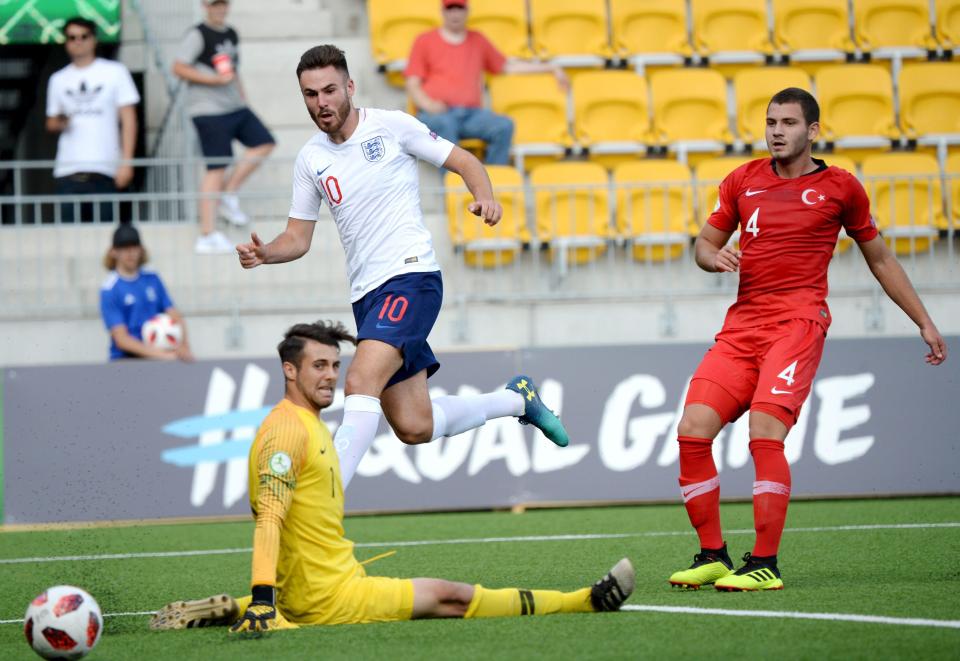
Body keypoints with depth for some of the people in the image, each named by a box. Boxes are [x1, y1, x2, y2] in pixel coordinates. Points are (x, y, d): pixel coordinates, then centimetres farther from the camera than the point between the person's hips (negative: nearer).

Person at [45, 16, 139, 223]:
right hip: (68, 170, 2)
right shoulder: (58, 80, 17)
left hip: (103, 170, -2)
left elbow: (128, 120, 4)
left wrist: (126, 161, -6)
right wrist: (60, 123, -3)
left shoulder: (115, 72, 7)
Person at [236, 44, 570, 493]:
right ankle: (516, 399, 30)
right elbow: (298, 238, 15)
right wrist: (263, 253, -6)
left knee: (361, 382, -28)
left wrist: (485, 198, -17)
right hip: (366, 297, 6)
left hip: (411, 276, -6)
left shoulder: (391, 126, -2)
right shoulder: (310, 160, 11)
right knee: (414, 428, 6)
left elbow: (465, 162, 3)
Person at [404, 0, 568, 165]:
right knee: (446, 124, -39)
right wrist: (427, 104, -12)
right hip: (437, 114, -3)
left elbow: (507, 66, 29)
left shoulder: (478, 40, 24)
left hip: (472, 113, 3)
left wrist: (551, 69, 24)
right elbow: (412, 84, 9)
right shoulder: (425, 41, 14)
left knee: (504, 125, -28)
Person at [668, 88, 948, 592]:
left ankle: (765, 565, -18)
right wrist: (715, 256, -5)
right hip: (741, 324, 4)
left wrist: (924, 322, 17)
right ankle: (712, 556, 3)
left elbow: (880, 258, 18)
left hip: (799, 320, -4)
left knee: (765, 433, -23)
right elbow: (704, 243, 20)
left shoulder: (840, 187, 6)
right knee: (693, 430, -10)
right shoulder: (742, 180, 14)